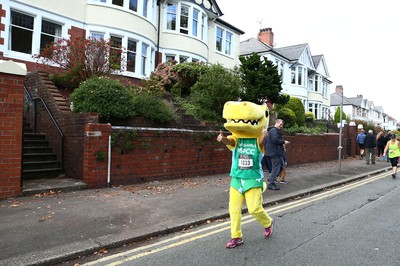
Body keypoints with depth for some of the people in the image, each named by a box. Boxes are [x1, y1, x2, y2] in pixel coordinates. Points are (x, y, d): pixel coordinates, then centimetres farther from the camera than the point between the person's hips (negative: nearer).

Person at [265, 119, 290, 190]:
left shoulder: (276, 131, 21)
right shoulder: (274, 130, -14)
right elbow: (275, 140, -26)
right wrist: (283, 142, -15)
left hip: (276, 152, 11)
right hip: (275, 153, -11)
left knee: (281, 165, 18)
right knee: (276, 167, -6)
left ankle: (271, 178, 23)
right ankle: (271, 184, 0)